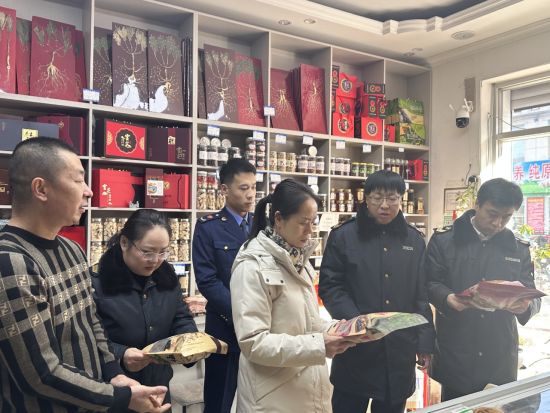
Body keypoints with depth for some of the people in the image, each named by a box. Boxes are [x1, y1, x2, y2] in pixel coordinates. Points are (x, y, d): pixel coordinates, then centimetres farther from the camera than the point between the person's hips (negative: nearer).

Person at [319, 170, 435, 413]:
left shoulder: (414, 240, 8)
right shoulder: (343, 236, -3)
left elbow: (422, 295, 10)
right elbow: (330, 285, -5)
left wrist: (425, 343, 5)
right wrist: (355, 321, -19)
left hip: (400, 351, 3)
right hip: (355, 350, -3)